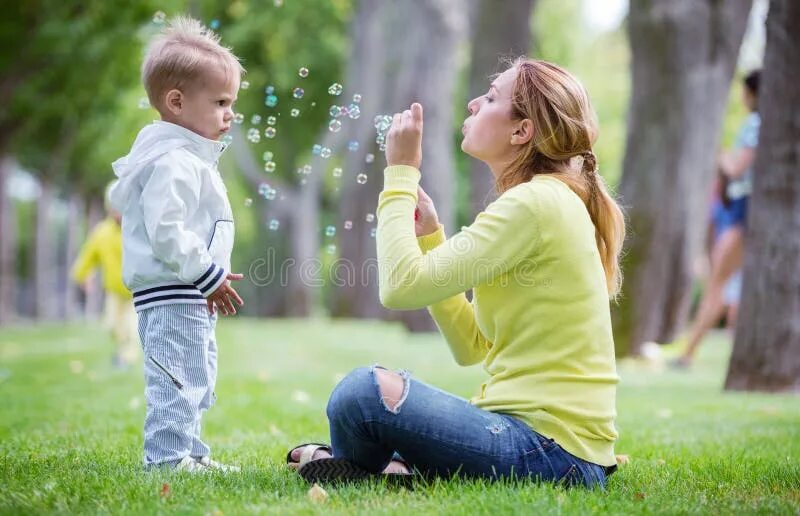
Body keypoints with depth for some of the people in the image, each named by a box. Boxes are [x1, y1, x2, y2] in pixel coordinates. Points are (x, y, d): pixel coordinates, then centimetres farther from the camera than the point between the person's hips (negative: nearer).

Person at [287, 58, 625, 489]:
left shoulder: (535, 202, -14)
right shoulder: (549, 200, 16)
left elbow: (402, 286, -20)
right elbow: (472, 347, 14)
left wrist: (400, 174, -9)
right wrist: (429, 235, 10)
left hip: (550, 450, -10)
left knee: (366, 391, -22)